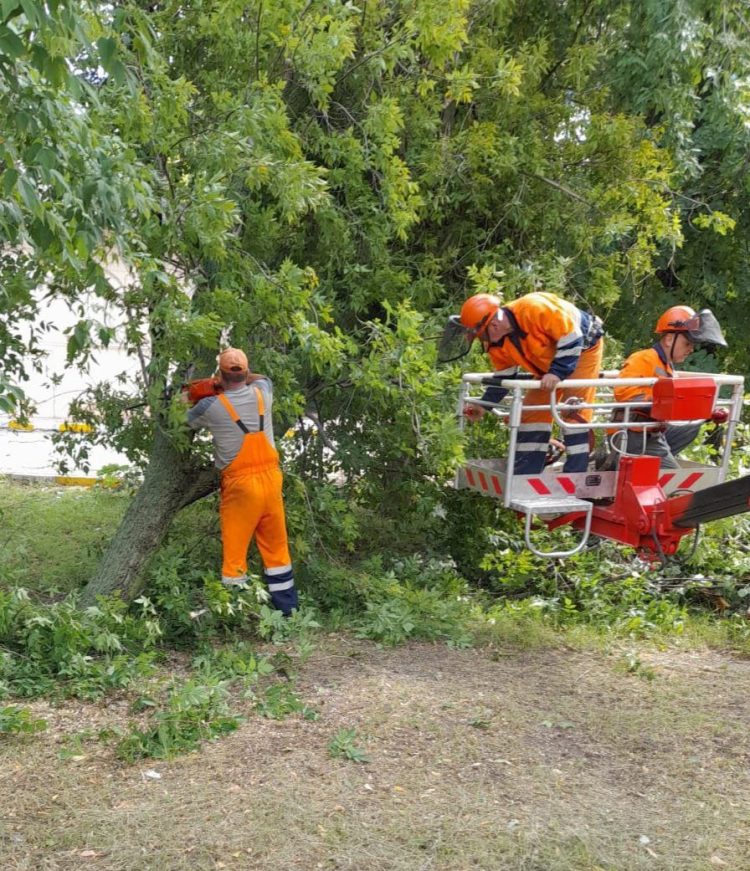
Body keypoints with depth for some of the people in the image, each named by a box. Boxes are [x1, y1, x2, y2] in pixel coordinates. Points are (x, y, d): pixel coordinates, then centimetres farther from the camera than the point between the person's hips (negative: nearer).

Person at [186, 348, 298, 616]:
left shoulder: (211, 406, -12)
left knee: (235, 551, 3)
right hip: (271, 479, 4)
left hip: (240, 485, -4)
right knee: (276, 548, 14)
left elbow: (187, 421, 11)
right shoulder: (262, 393, -1)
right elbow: (262, 378, 26)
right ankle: (286, 609, 22)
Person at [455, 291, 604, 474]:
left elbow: (571, 337, -31)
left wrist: (557, 372, -35)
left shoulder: (535, 309, -38)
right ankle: (523, 477, 8)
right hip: (550, 362, 7)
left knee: (574, 412, -15)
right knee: (532, 412, 3)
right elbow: (504, 375, 2)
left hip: (582, 347, -7)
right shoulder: (497, 344, -13)